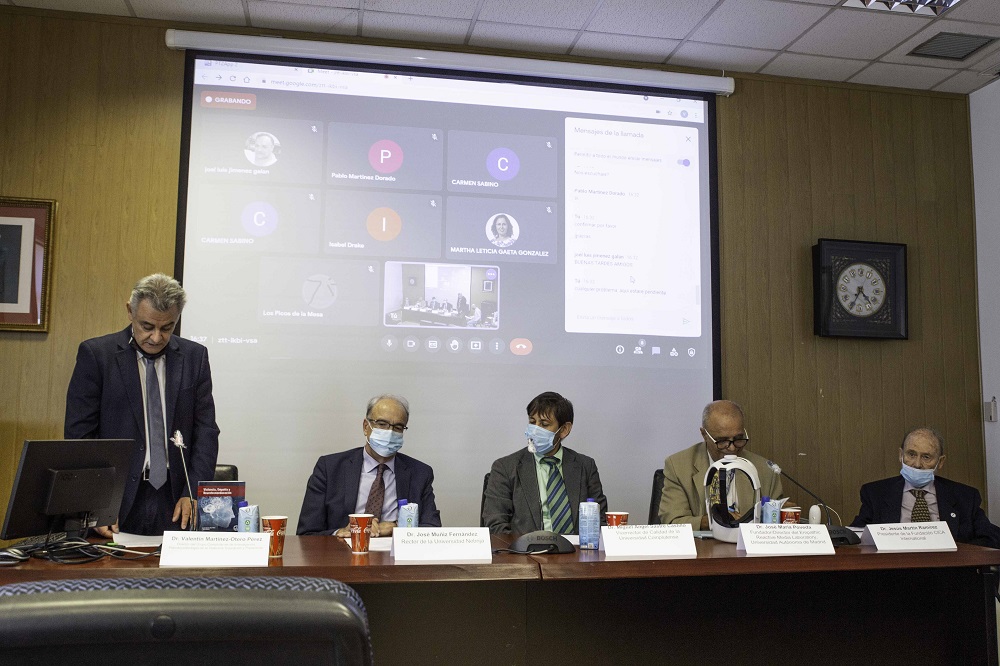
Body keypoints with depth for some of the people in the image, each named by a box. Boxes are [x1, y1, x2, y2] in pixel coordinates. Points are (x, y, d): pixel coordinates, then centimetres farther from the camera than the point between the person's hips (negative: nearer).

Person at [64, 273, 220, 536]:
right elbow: (79, 434, -2)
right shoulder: (95, 353, 1)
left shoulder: (194, 356, 7)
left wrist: (194, 493, -6)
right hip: (117, 503, -1)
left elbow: (205, 431, 6)